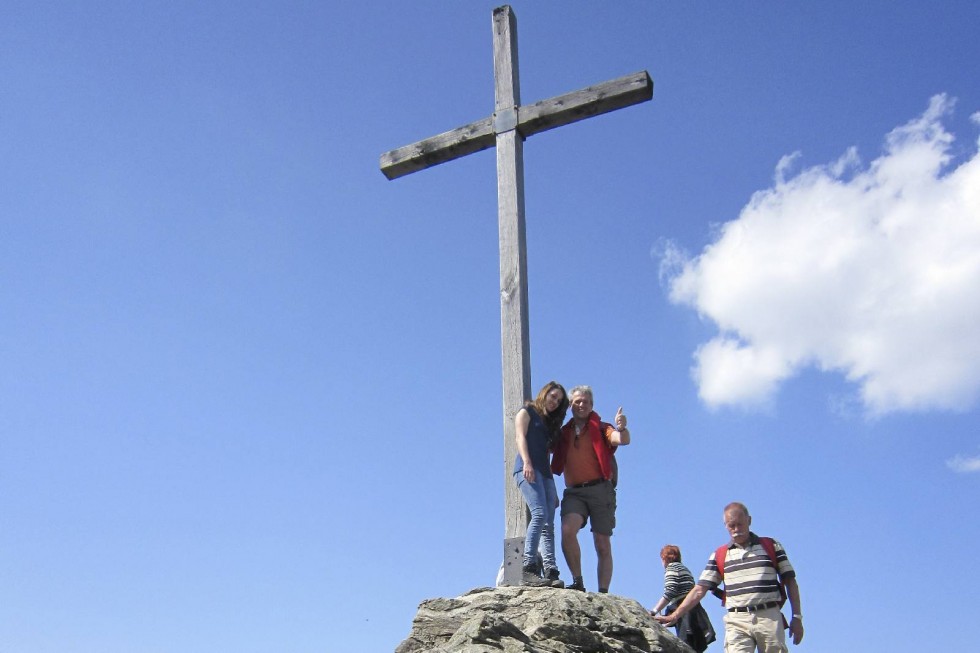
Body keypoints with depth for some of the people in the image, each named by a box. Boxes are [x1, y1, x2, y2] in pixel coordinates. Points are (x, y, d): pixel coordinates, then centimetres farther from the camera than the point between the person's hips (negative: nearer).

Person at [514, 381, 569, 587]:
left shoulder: (549, 423, 29)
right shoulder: (527, 412, 12)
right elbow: (520, 437, -4)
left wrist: (554, 490, 16)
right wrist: (527, 462, -21)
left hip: (545, 472, 8)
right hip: (528, 469, -8)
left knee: (548, 524, -6)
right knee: (540, 514, -25)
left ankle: (550, 572, -15)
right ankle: (529, 569, -32)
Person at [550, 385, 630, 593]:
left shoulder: (600, 428, 7)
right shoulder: (563, 433, 16)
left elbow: (622, 440, -10)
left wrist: (622, 428, -32)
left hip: (600, 489, -1)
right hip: (574, 492, 2)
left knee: (603, 544, 0)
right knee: (567, 530, -24)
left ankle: (603, 592, 3)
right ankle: (578, 582, -15)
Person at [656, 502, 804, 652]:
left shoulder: (772, 546, 11)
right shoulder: (719, 556, 13)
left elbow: (790, 582, 11)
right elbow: (699, 590, 9)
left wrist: (797, 616, 3)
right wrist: (675, 616, 1)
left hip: (770, 617, 0)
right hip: (737, 622, 0)